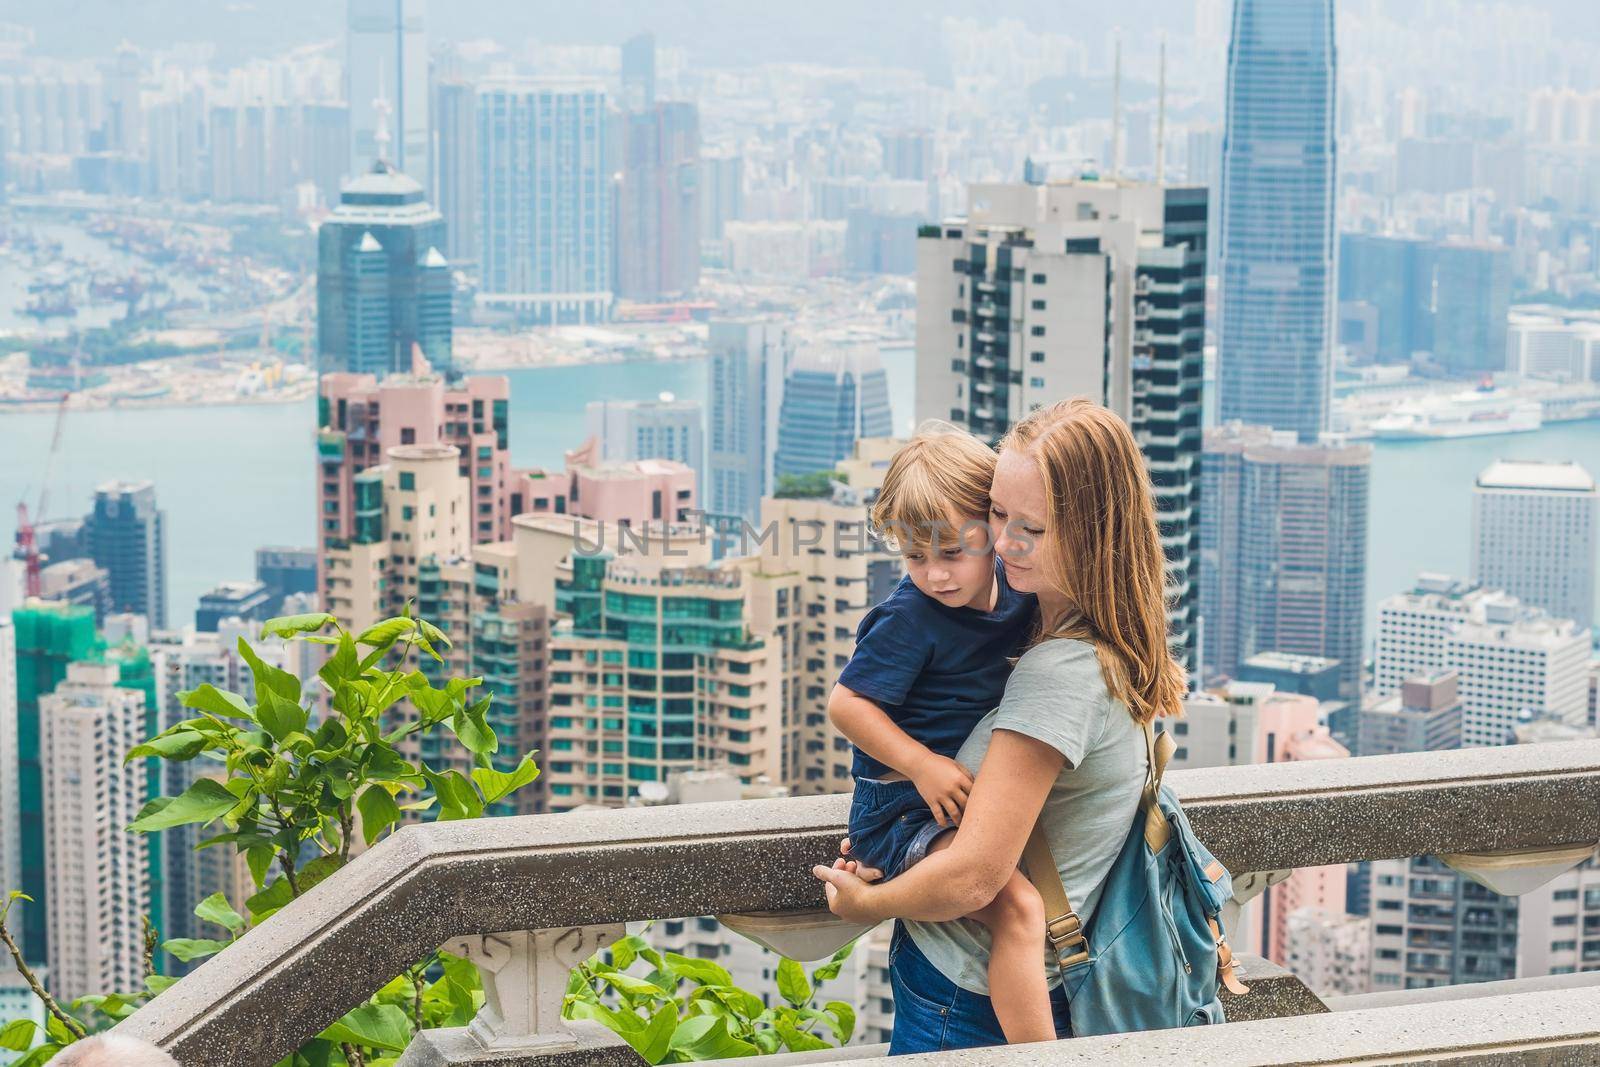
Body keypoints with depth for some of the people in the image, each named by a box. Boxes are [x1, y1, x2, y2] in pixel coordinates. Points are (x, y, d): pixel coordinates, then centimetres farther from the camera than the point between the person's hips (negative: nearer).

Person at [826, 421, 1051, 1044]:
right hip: (906, 811, -8)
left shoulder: (1016, 591, 2)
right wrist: (925, 765, -22)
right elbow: (846, 704, -17)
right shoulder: (910, 618, -18)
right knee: (1018, 907, -25)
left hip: (972, 792, 8)